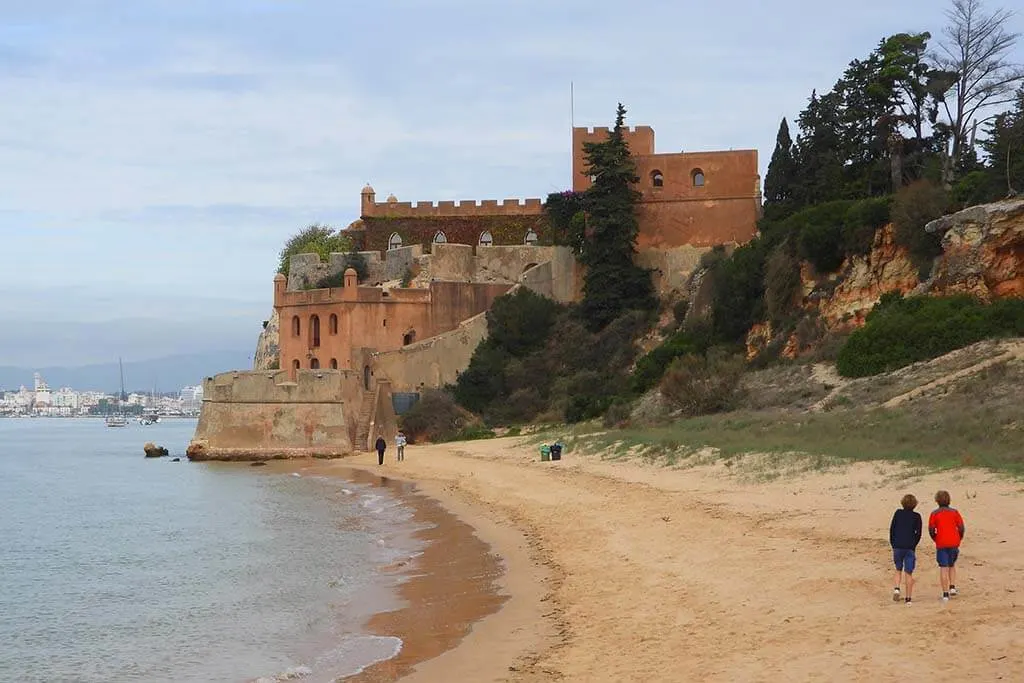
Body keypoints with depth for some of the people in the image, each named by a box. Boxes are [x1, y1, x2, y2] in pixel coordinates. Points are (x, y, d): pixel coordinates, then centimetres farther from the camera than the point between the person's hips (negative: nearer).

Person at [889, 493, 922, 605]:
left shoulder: (898, 513, 4)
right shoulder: (916, 516, -1)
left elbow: (891, 529, 4)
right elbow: (918, 533, -3)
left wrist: (892, 544, 11)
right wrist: (913, 545, 9)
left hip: (897, 546, 1)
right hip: (910, 547, -1)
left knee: (898, 570, 17)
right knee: (909, 573, 3)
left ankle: (896, 589, -7)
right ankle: (908, 598, 2)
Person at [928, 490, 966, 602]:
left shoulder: (934, 514, 0)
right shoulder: (954, 512, 3)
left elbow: (931, 530, -3)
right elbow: (961, 528, -1)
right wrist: (959, 539, 13)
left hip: (941, 544, -2)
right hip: (954, 543, 2)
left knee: (943, 568, -1)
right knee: (952, 565, 21)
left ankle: (945, 594, -5)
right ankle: (952, 587, 8)